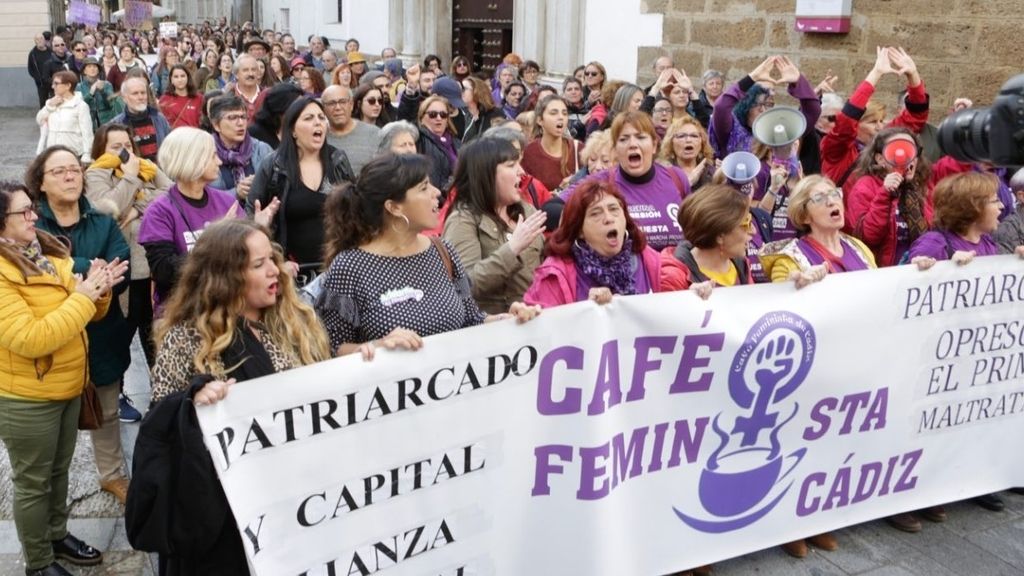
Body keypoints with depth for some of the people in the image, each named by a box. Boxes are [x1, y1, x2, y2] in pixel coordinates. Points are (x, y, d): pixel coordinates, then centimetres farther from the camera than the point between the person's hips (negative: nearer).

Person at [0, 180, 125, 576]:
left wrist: (99, 291, -11)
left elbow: (85, 314, 11)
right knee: (33, 482, 9)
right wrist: (81, 296, -26)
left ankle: (57, 535, 41)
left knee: (58, 471, 22)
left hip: (68, 387, 7)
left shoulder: (47, 254, 4)